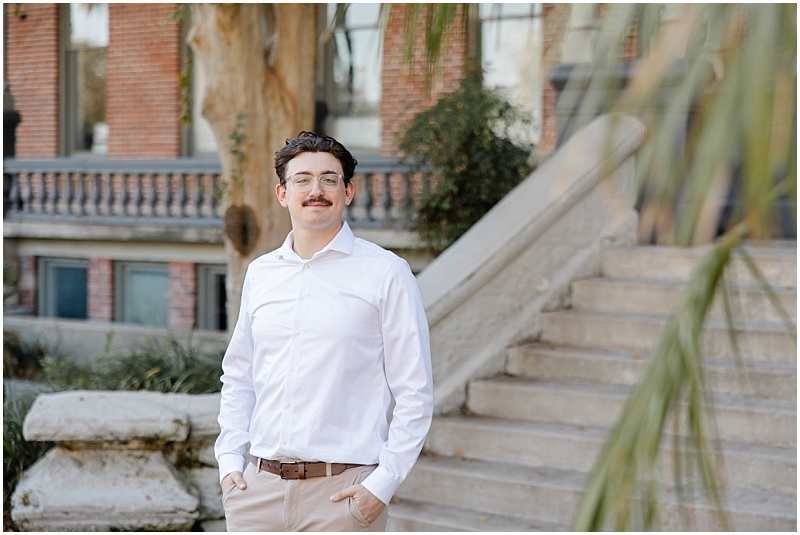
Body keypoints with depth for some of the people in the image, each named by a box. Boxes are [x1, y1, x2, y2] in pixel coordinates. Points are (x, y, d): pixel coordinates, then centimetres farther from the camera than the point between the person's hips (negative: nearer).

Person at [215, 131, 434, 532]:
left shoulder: (386, 273, -1)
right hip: (259, 488, 4)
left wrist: (382, 484, -9)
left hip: (341, 492, -4)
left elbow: (414, 393, -3)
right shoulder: (260, 274, 13)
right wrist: (229, 460, 9)